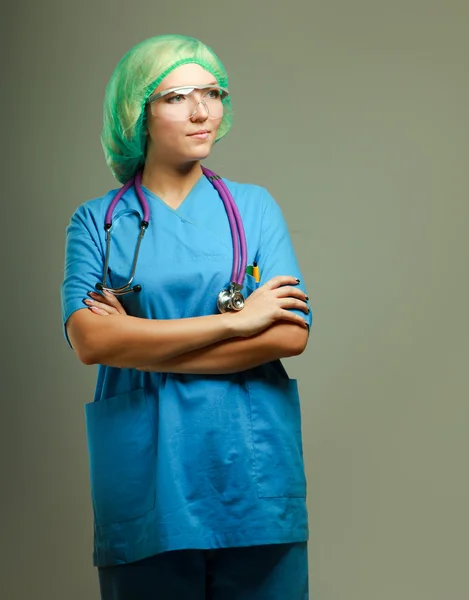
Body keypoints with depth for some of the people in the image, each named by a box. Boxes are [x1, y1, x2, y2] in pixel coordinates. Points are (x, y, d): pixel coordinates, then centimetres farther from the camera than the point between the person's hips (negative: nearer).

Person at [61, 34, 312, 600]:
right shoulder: (97, 221, 4)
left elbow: (290, 335, -5)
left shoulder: (254, 206, 7)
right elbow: (89, 340, -12)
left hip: (252, 468, 1)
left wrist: (146, 348, -10)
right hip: (144, 474, -1)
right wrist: (236, 320, -13)